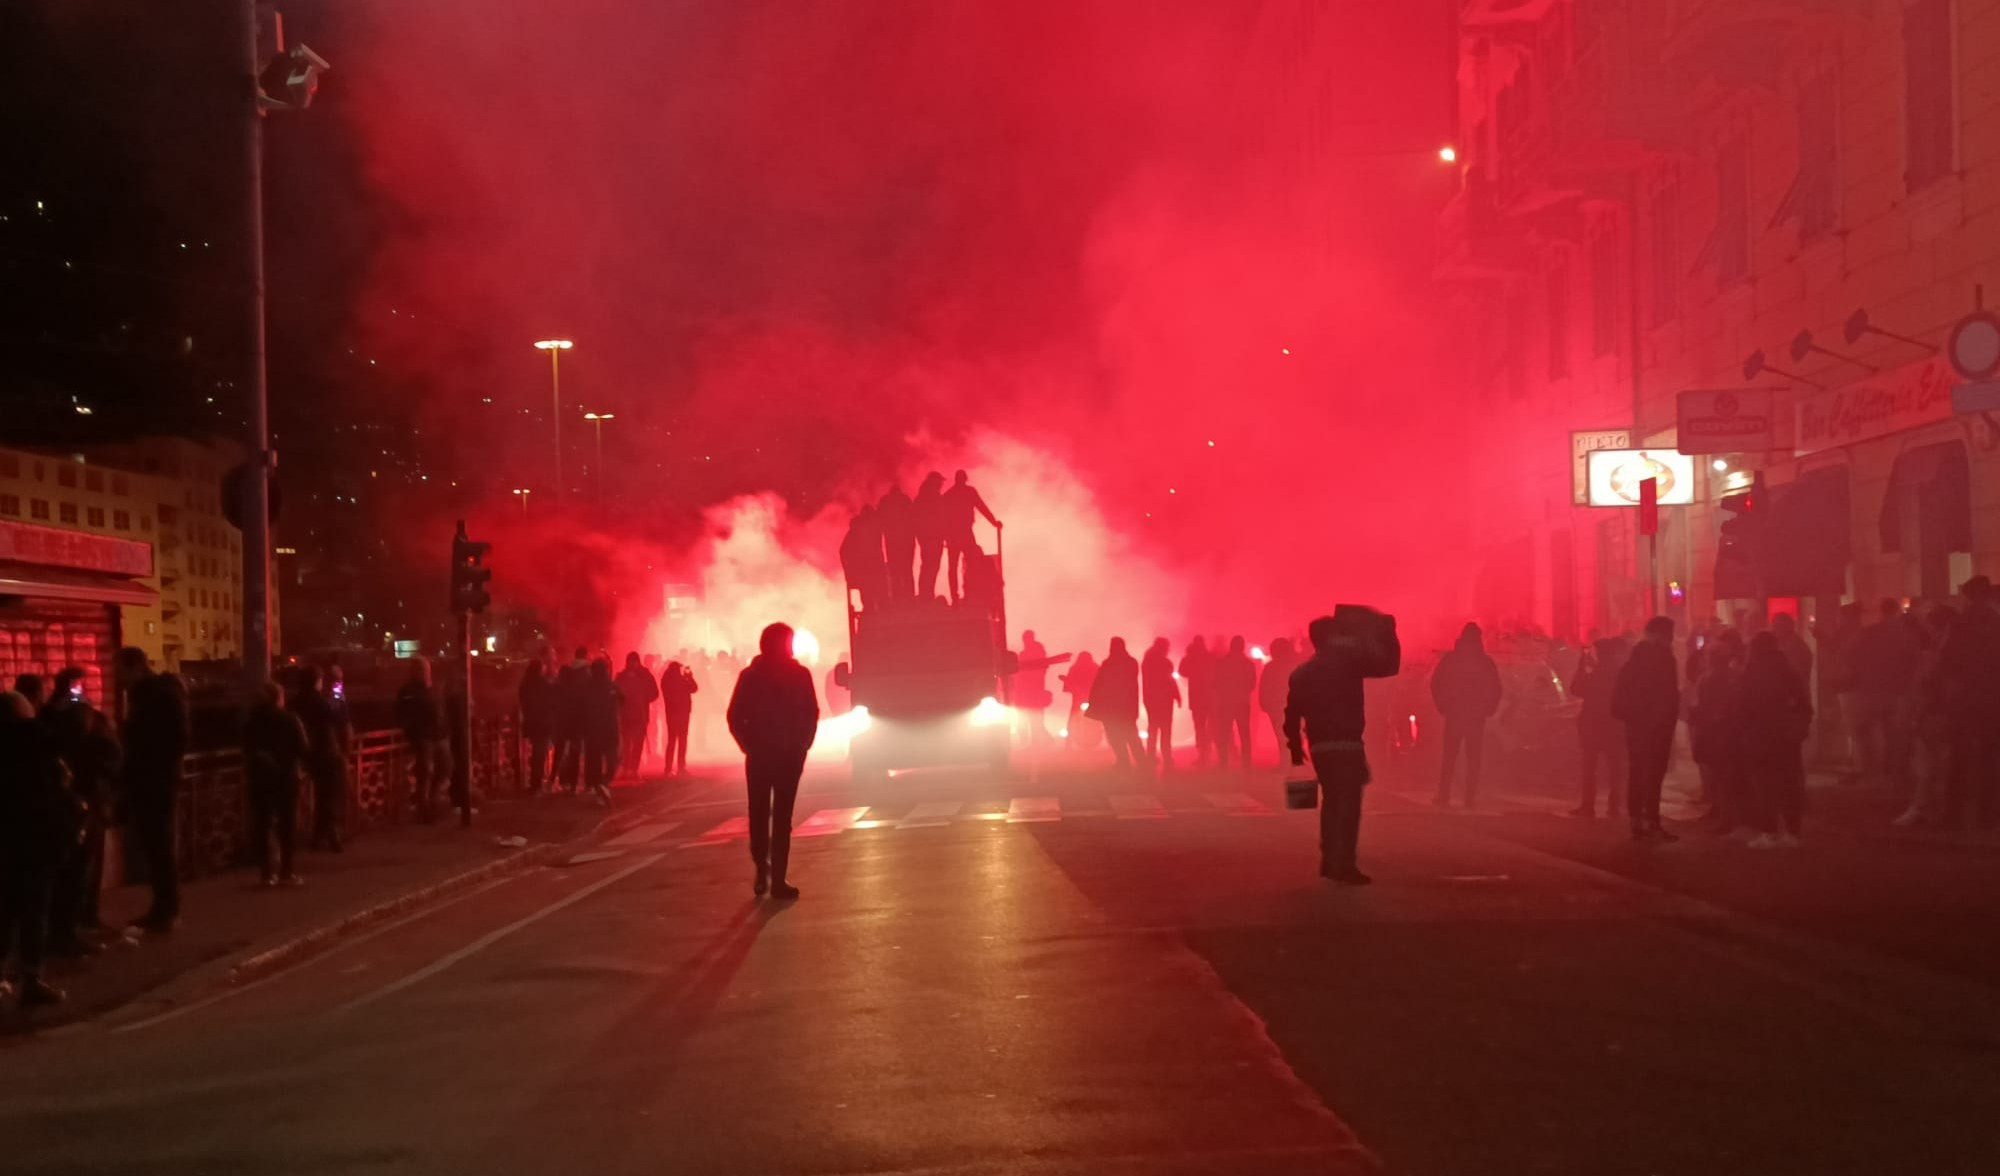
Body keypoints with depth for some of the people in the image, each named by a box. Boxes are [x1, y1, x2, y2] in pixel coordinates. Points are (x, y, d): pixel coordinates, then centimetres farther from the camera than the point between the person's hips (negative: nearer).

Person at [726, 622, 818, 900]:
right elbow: (812, 715, -5)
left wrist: (749, 745, 6)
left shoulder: (750, 675, 0)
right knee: (782, 817, 0)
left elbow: (735, 717, -3)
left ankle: (763, 873, 13)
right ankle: (777, 879, -4)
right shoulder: (800, 674, -5)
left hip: (758, 754, 2)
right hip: (790, 754, -1)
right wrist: (802, 745, 4)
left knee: (759, 815, 14)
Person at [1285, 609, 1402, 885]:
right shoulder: (1347, 661, -7)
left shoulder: (1301, 672, 9)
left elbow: (1292, 714, 8)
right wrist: (1387, 632, 5)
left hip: (1319, 746, 6)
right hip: (1346, 744, -6)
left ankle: (1329, 861, 21)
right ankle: (1345, 865, -12)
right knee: (1348, 804, -7)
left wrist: (1296, 748, 15)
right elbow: (1389, 664, -6)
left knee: (1331, 801, 18)